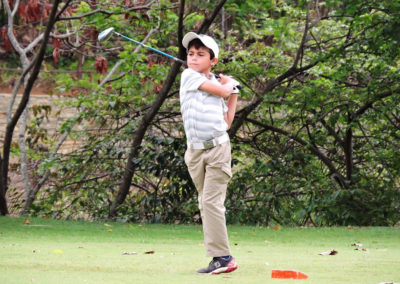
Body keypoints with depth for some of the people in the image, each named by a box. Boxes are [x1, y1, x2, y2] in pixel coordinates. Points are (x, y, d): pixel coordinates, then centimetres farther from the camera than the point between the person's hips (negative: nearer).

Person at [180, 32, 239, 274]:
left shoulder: (217, 85, 10)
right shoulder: (189, 76, 1)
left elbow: (226, 122, 11)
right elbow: (221, 90, -9)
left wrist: (234, 95, 14)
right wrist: (231, 85, 11)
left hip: (218, 148, -1)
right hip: (195, 152, 1)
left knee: (211, 202, -12)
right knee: (206, 204, 4)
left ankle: (222, 256, -15)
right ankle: (221, 257, 8)